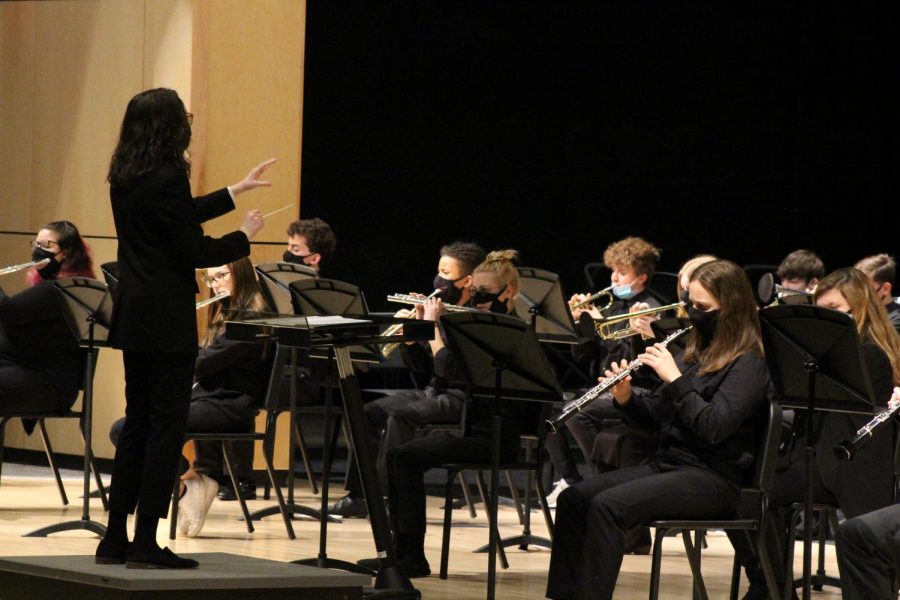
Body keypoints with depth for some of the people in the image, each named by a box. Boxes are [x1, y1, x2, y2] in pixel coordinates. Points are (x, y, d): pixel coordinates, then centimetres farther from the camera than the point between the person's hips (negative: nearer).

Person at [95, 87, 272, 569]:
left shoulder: (125, 177, 10)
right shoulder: (167, 178, -17)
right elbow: (195, 251, -17)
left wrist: (236, 191, 30)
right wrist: (244, 236, 0)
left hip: (133, 314, 9)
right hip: (166, 318, -9)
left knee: (137, 425, 13)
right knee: (167, 426, -2)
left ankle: (115, 539, 14)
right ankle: (146, 543, -2)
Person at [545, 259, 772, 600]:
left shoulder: (748, 363, -10)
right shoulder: (696, 352, 16)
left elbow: (715, 427, -23)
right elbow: (659, 416, 19)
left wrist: (674, 378, -20)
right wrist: (626, 398, 0)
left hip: (712, 479, -9)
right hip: (666, 464, 9)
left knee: (608, 506, -27)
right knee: (573, 499, -6)